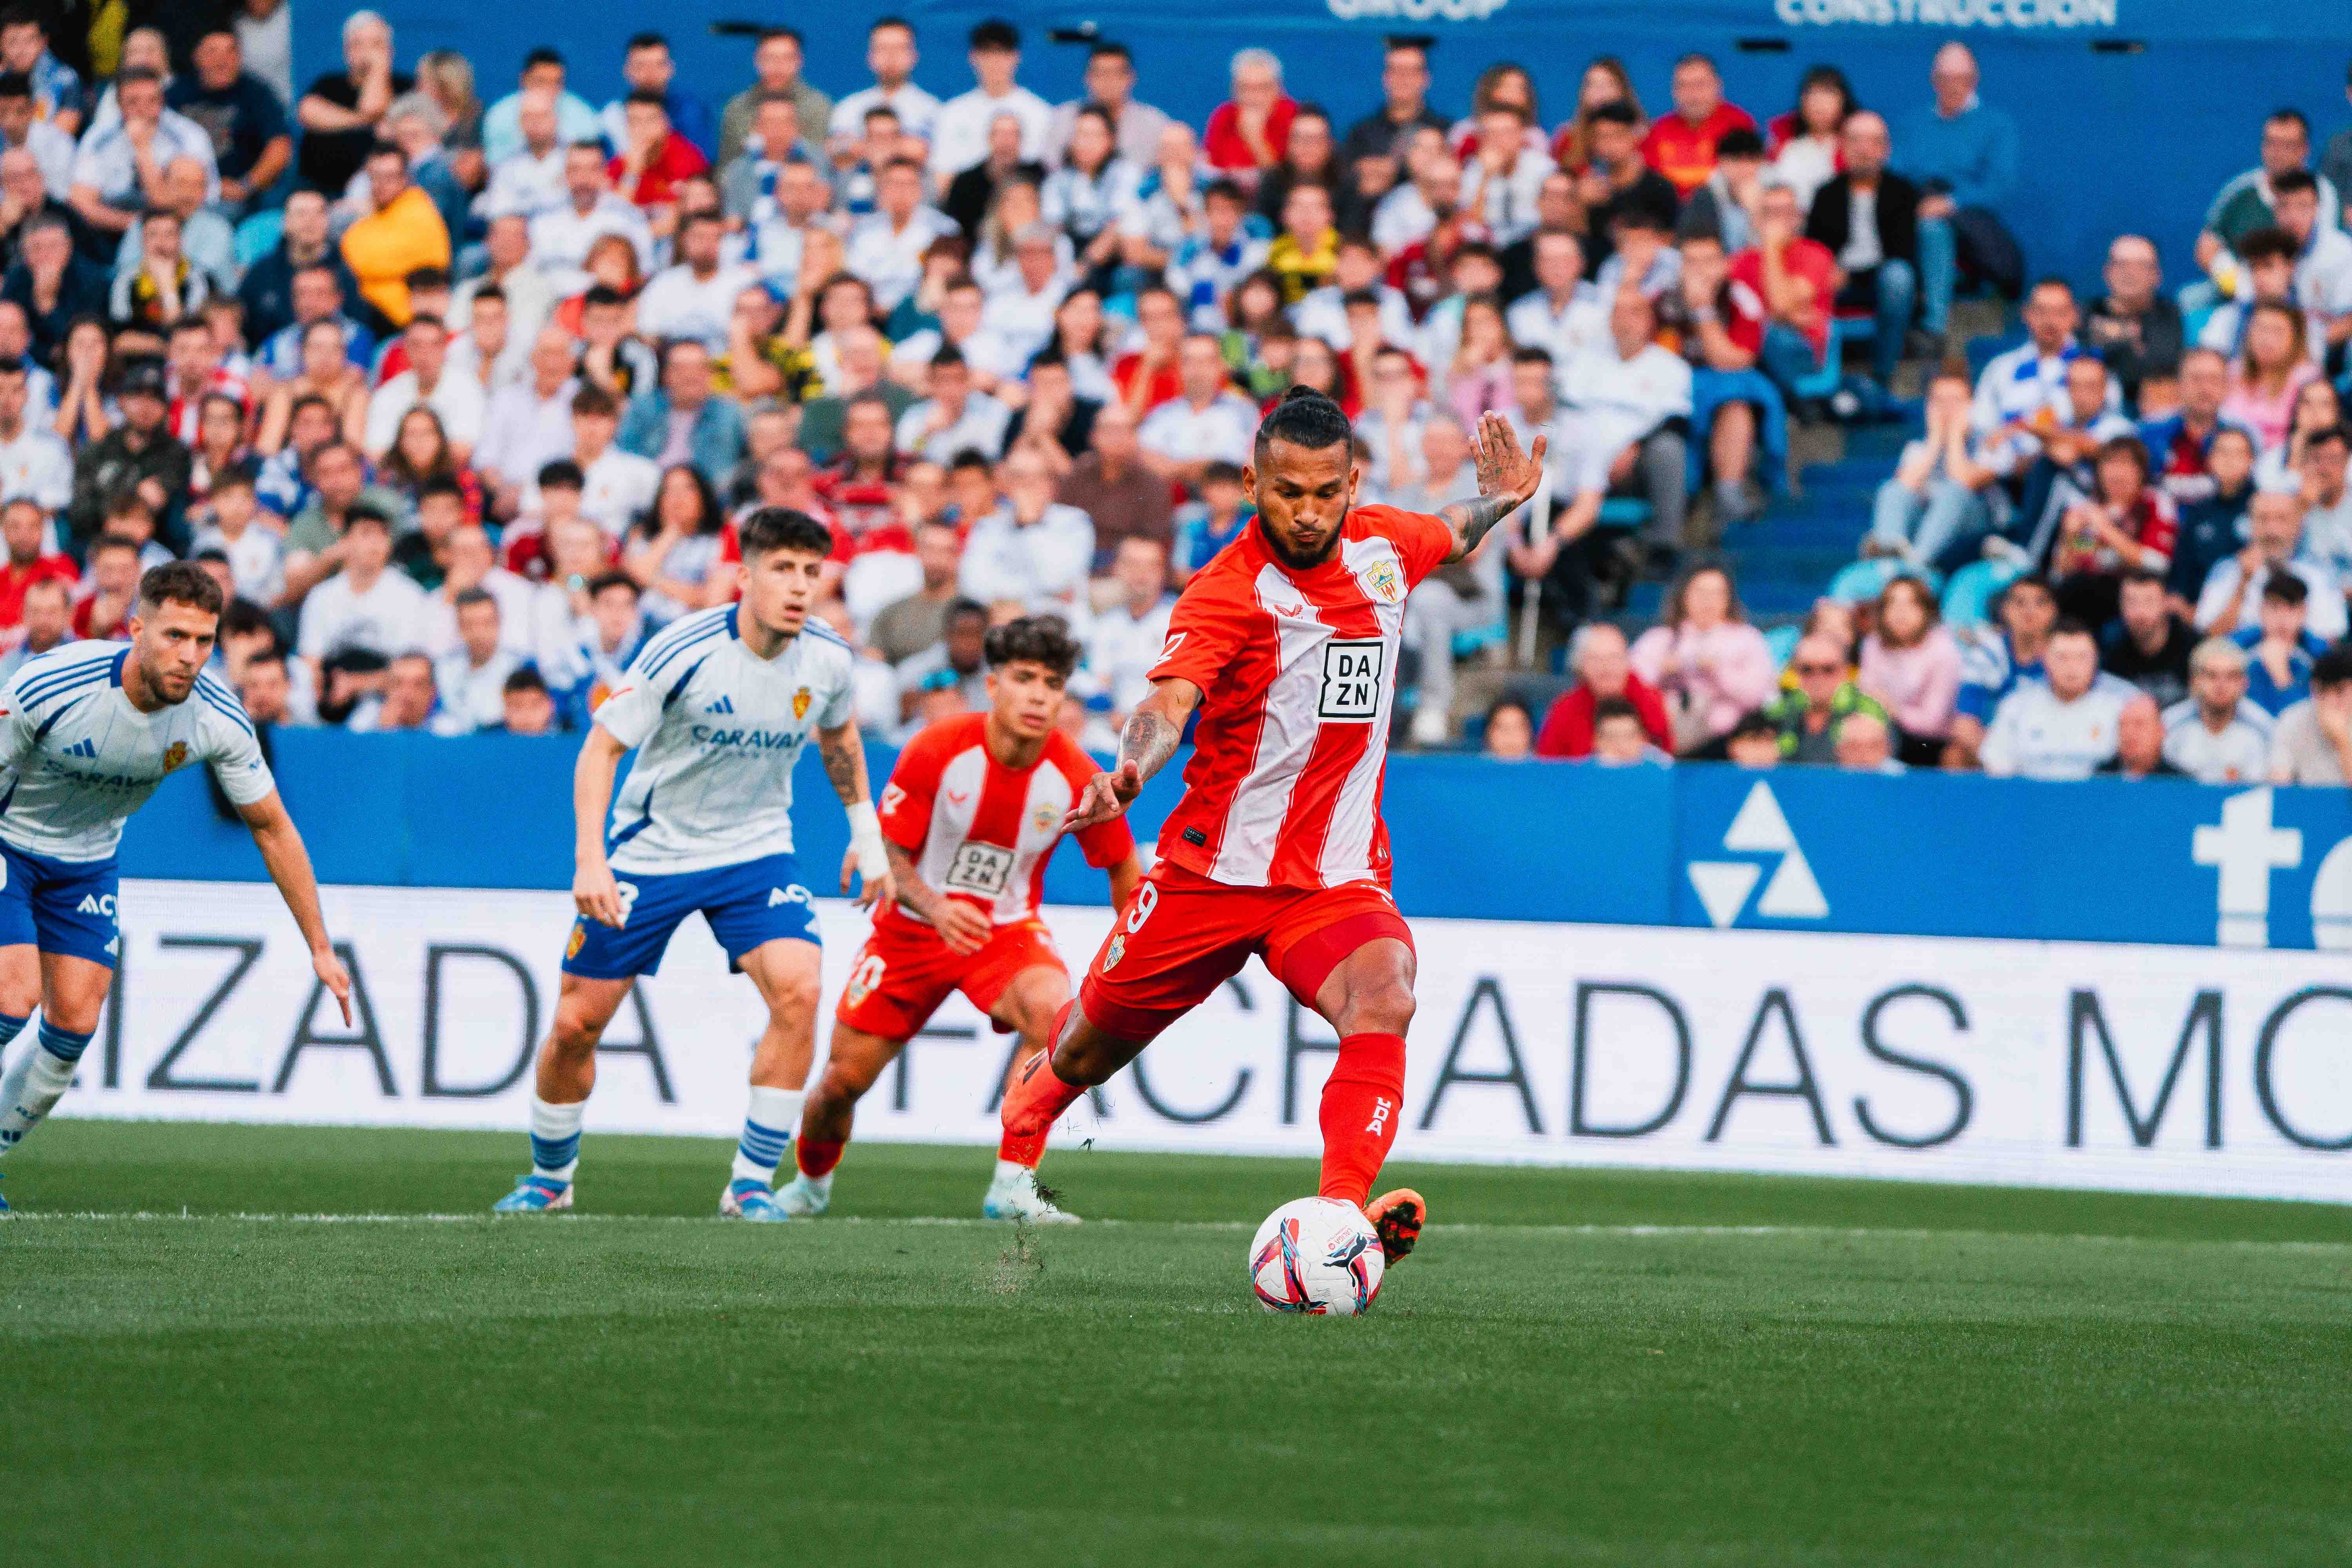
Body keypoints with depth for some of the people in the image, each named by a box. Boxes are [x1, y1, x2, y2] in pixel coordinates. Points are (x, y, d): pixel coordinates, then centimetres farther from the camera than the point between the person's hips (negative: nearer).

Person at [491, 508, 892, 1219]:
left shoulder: (828, 658, -9)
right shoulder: (684, 651, -23)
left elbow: (840, 735, 15)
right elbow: (602, 746, -15)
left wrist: (867, 834, 18)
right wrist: (590, 860, -24)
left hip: (756, 848, 2)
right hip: (651, 850, -2)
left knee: (797, 990, -23)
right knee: (577, 1023, 1)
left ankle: (751, 1185, -13)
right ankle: (550, 1178, 28)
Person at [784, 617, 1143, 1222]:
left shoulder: (1075, 776, -15)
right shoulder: (936, 751, -19)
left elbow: (1123, 867, 1)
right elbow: (888, 850, -11)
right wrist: (934, 906, -30)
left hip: (1006, 928, 0)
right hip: (913, 925, 0)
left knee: (1051, 1009, -34)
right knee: (845, 1078, 0)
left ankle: (1013, 1185, -28)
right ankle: (811, 1183, 35)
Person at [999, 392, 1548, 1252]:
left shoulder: (1382, 544, 2)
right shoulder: (1228, 590, -17)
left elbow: (1450, 534, 29)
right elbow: (1169, 701, -34)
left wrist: (1499, 500, 12)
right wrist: (1128, 772, -53)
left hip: (1340, 875, 3)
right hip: (1216, 864, -3)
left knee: (1384, 1004, -29)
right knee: (1095, 1044, 14)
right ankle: (1029, 1103, 50)